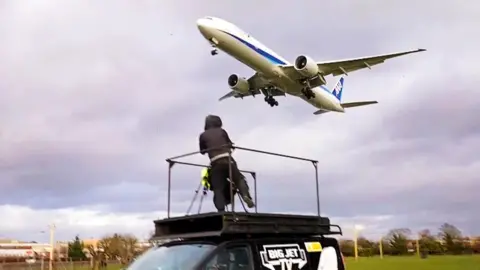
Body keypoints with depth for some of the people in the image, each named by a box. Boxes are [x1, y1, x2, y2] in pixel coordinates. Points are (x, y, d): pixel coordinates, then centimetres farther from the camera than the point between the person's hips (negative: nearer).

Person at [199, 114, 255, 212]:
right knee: (239, 179, 11)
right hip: (227, 159, 0)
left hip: (215, 163, 0)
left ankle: (221, 210, -12)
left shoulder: (203, 135, 14)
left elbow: (202, 151, 24)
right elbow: (230, 144, 26)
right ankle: (246, 195, -16)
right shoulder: (222, 131, 16)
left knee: (218, 189, 2)